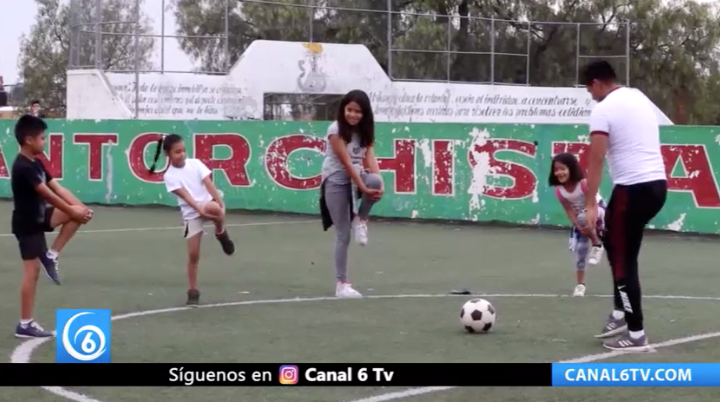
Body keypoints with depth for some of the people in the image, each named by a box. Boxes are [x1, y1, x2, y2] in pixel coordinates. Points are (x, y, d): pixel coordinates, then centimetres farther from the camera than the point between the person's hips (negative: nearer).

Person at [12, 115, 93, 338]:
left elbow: (58, 188, 4)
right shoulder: (23, 167, -22)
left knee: (76, 215, 0)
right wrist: (73, 211, -15)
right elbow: (48, 195, -22)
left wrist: (80, 207, -7)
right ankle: (25, 324, -2)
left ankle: (51, 256, 5)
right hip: (27, 224, -9)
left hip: (38, 218, 9)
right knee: (32, 270, -7)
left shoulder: (36, 163, 8)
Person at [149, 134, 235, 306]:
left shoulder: (195, 163, 1)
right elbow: (185, 195, -16)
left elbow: (208, 183, -8)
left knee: (213, 208, -39)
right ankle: (193, 291, 13)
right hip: (191, 214, 0)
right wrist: (200, 209, -31)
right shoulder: (169, 176, -5)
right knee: (193, 255, -2)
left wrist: (219, 202, -20)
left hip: (209, 203, 0)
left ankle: (221, 233, -8)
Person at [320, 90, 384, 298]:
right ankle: (342, 284, 1)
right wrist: (364, 188, -27)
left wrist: (378, 183, -26)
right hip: (336, 181, -5)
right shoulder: (336, 130, -17)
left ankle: (361, 219, -5)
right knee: (343, 235, -7)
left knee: (375, 182, -32)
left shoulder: (364, 131, 1)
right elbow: (347, 163, -22)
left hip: (357, 176, 5)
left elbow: (370, 158, -9)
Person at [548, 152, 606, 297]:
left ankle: (597, 245, -18)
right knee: (580, 249, -1)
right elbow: (569, 211, -14)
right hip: (580, 217, 5)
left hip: (598, 211, -5)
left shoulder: (584, 183, -31)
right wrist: (579, 226, -26)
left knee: (583, 218, -40)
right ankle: (580, 284, 9)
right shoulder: (559, 190, -18)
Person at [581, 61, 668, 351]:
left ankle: (635, 335, 0)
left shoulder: (603, 110, -8)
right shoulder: (640, 99, 17)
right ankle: (620, 315, 23)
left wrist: (591, 205, -15)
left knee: (624, 261, -1)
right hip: (658, 184, 8)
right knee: (615, 243, 24)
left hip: (633, 188, -8)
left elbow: (596, 160, -13)